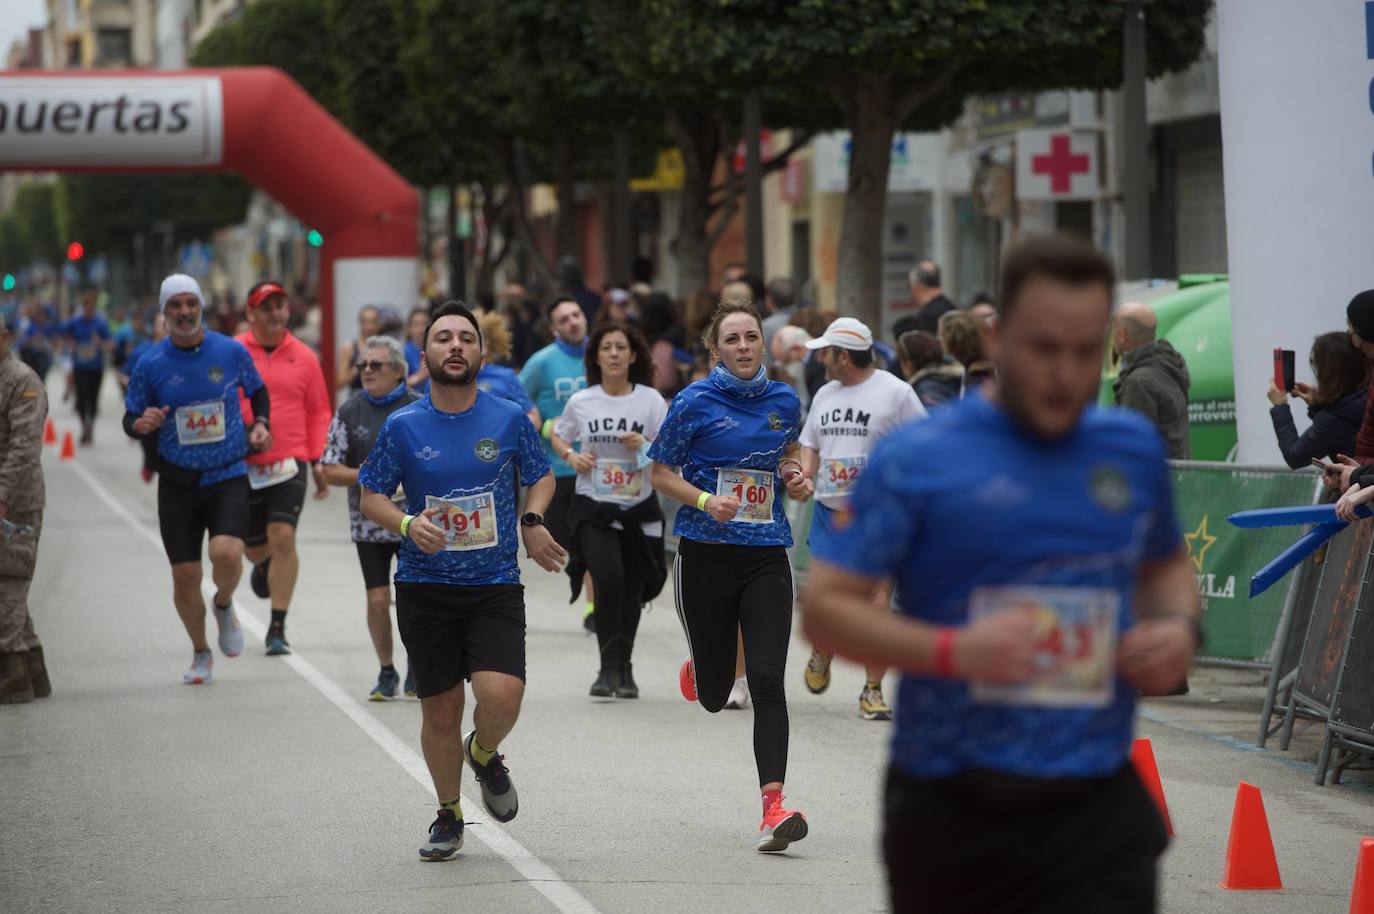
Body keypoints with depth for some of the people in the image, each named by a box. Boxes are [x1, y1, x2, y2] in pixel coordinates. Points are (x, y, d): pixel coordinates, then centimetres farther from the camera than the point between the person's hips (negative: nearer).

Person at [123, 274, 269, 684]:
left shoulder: (232, 351, -2)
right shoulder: (151, 363, -3)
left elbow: (258, 392, 17)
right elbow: (131, 420, 6)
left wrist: (260, 424, 0)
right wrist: (142, 424, -17)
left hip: (229, 476, -1)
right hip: (178, 481, 1)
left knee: (226, 553, -24)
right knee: (185, 576, 2)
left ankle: (224, 604, 11)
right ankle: (200, 653, 27)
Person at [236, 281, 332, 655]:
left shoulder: (303, 357, 4)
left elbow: (318, 412, 12)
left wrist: (318, 460, 5)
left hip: (290, 465, -1)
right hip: (243, 467, 1)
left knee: (283, 537, -15)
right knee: (254, 546, 12)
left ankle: (278, 627, -7)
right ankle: (265, 566, 52)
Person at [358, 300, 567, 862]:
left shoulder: (509, 419, -1)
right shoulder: (402, 426, -2)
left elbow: (541, 478, 14)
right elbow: (370, 497, 6)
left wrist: (532, 520, -5)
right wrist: (407, 524, -14)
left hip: (495, 587, 0)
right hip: (424, 588, 1)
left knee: (502, 692, -20)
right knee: (440, 709, 6)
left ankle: (485, 754, 16)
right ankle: (448, 816, 29)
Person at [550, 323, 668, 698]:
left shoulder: (651, 400, -2)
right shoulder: (581, 402, 1)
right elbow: (557, 435, 18)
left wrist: (645, 445, -20)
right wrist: (570, 455, -2)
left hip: (639, 508, 1)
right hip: (593, 508, -1)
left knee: (631, 591, 8)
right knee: (609, 580, -21)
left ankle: (624, 669, 28)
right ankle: (607, 668, -11)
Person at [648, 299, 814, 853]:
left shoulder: (785, 401, 6)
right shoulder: (696, 403, -6)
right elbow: (660, 473, 0)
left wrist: (796, 477, 4)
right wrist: (705, 501, -17)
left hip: (766, 556, 2)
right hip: (706, 552, -1)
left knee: (767, 680, -13)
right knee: (713, 696, 8)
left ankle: (773, 807, -15)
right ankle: (703, 665, 48)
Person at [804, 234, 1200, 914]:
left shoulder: (1133, 449, 8)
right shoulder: (916, 461, -5)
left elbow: (1165, 565, 27)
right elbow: (823, 608, -7)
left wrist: (1181, 626, 4)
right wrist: (953, 649, -22)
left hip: (1097, 813, 2)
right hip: (953, 813, -2)